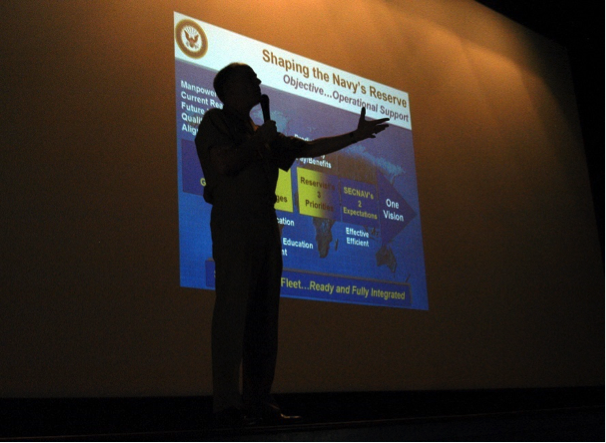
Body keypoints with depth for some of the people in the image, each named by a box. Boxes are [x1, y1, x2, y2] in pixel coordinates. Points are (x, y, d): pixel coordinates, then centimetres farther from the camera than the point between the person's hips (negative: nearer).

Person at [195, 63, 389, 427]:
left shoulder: (263, 133, 26)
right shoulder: (215, 121, 7)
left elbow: (310, 148, 24)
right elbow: (224, 164, -10)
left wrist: (356, 136, 22)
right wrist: (258, 140, -1)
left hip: (266, 223, 7)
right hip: (233, 221, -7)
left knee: (264, 313, 2)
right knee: (233, 308, -14)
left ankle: (259, 401, 5)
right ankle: (227, 404, -14)